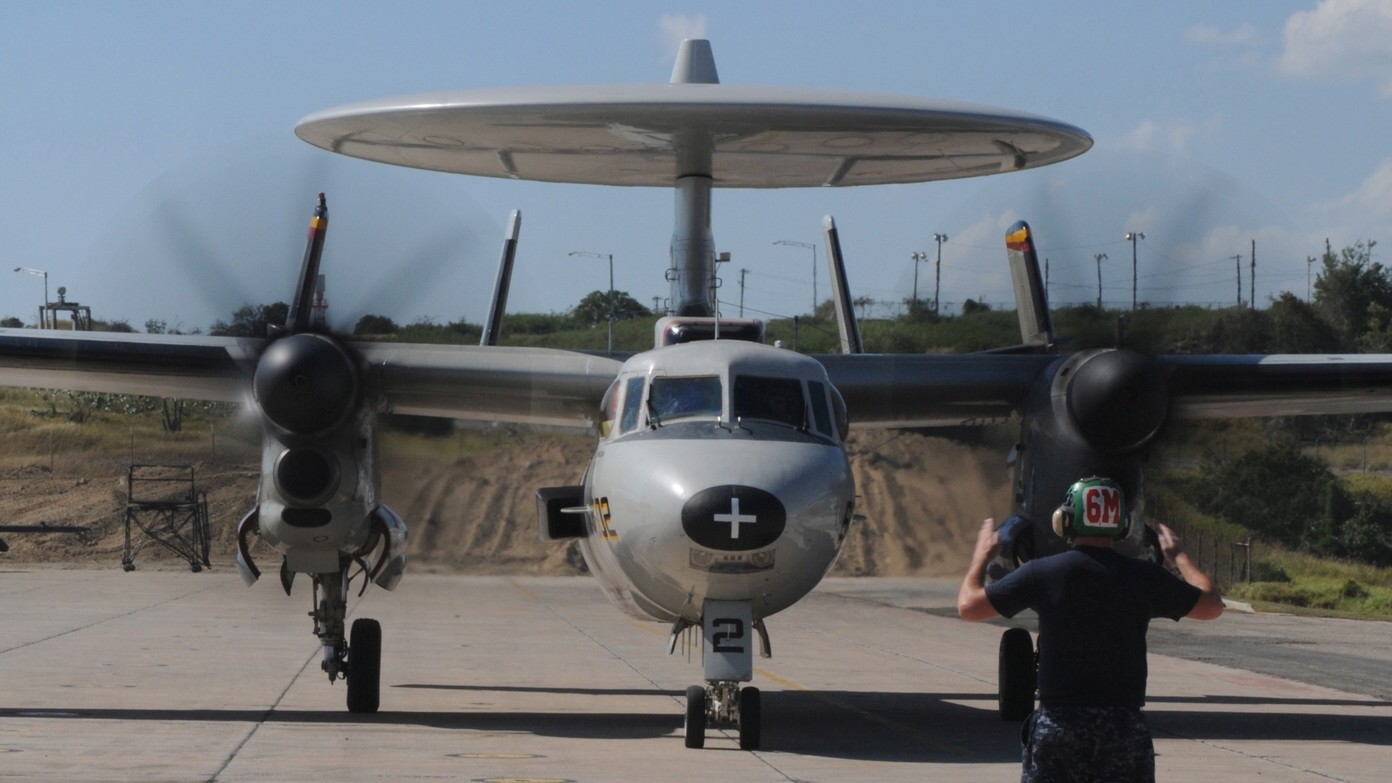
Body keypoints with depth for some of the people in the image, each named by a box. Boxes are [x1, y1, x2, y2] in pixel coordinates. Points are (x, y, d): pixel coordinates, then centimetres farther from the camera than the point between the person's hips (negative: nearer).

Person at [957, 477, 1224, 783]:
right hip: (1126, 725, 1)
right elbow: (1212, 605, 12)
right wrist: (1180, 557, 28)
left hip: (1058, 722, -1)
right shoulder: (1143, 576, -1)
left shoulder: (1043, 573, -6)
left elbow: (968, 606, -1)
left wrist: (982, 555, 18)